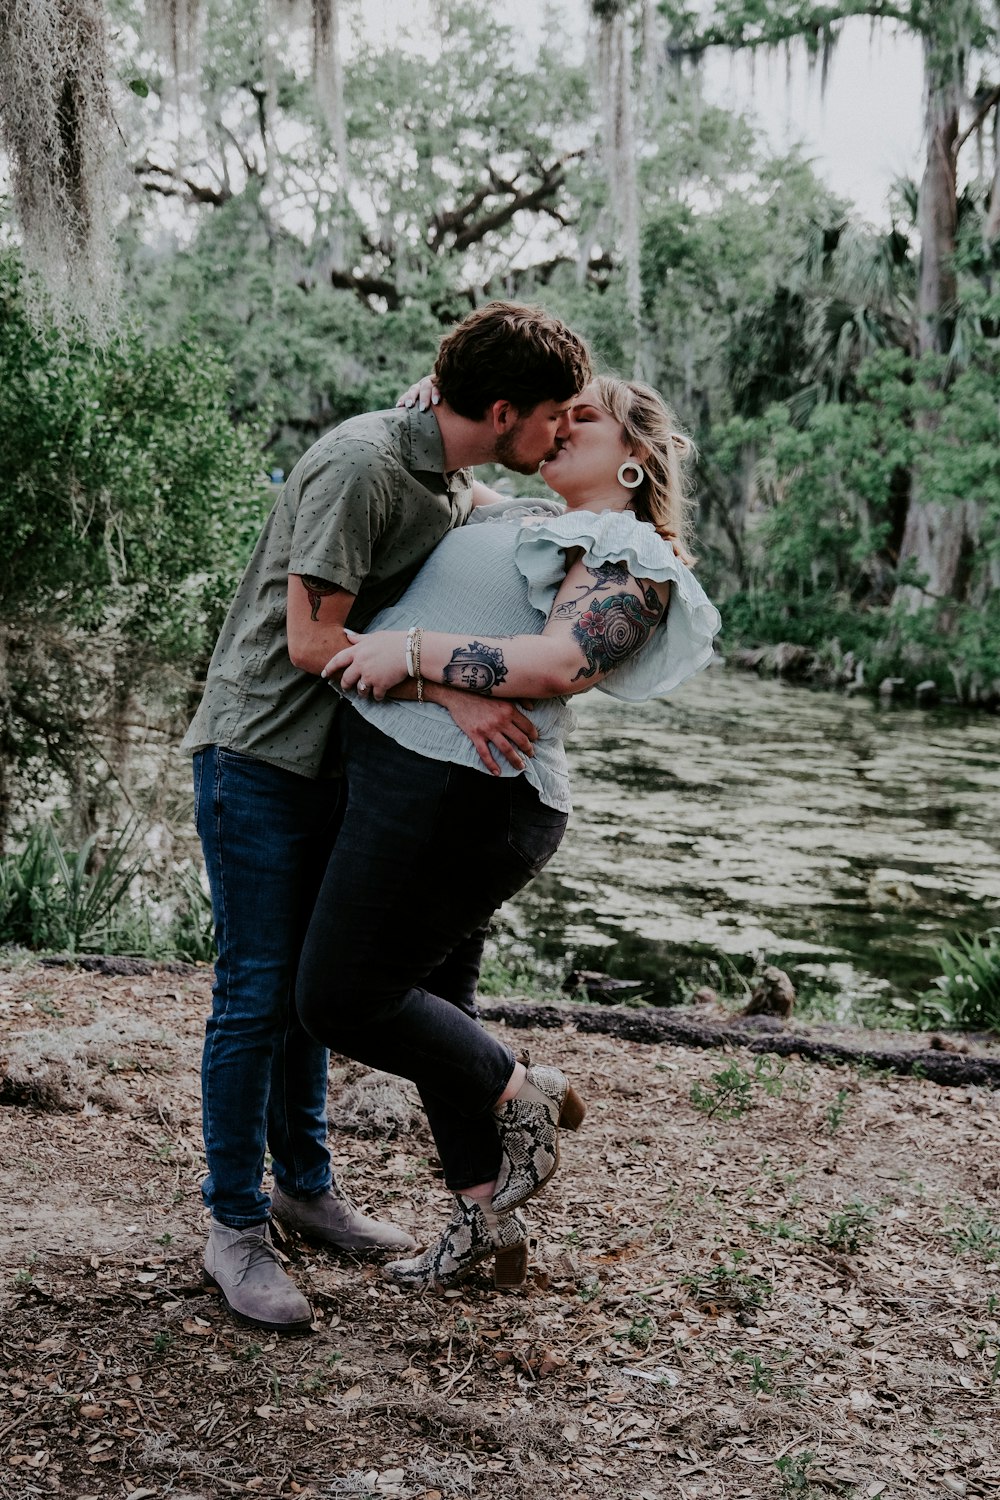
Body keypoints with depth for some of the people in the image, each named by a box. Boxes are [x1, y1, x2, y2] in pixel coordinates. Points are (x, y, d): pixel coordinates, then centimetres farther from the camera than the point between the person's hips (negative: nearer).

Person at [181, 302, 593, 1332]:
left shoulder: (455, 483, 5)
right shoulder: (361, 465, -22)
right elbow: (312, 638, -25)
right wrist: (451, 696, -29)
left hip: (329, 757, 8)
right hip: (256, 752, -8)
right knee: (257, 992, -4)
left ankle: (304, 1181, 30)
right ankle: (235, 1227, 9)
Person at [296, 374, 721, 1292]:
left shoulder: (631, 559, -4)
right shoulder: (522, 521, 24)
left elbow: (560, 664, -21)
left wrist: (412, 651, -21)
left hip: (453, 792, -10)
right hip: (417, 775, 10)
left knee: (342, 1000, -6)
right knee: (435, 1004, 15)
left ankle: (524, 1095, 13)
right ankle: (484, 1220, 26)